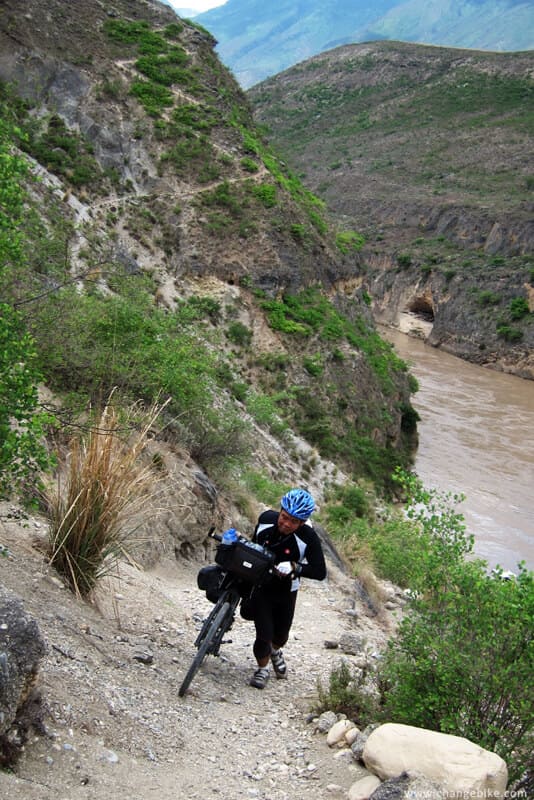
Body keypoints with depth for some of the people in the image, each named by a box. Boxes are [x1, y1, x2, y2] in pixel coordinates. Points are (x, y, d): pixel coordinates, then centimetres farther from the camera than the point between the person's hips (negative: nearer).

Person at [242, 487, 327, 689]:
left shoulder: (308, 537, -28)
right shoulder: (266, 519, -21)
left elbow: (320, 572, -27)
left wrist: (294, 567, -42)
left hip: (286, 591, 0)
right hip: (260, 586, 0)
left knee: (281, 634, 19)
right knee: (264, 634, -6)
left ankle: (275, 651, 57)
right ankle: (262, 669, 26)